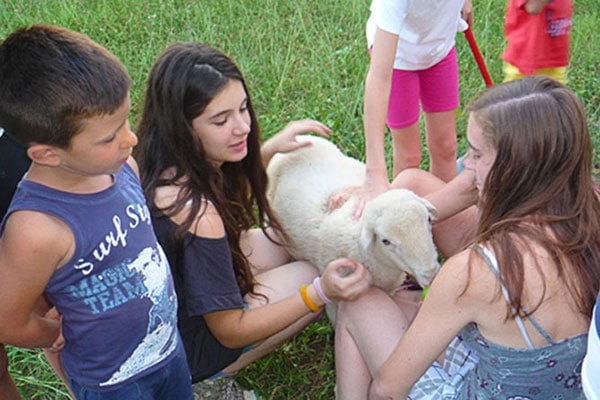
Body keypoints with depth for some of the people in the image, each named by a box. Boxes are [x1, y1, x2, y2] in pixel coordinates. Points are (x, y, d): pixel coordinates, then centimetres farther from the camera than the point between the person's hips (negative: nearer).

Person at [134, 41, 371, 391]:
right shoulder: (196, 214, -38)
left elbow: (226, 186, 13)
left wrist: (271, 149, 1)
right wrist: (320, 292, -31)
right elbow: (230, 332, -27)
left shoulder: (166, 169, -13)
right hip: (195, 351, -8)